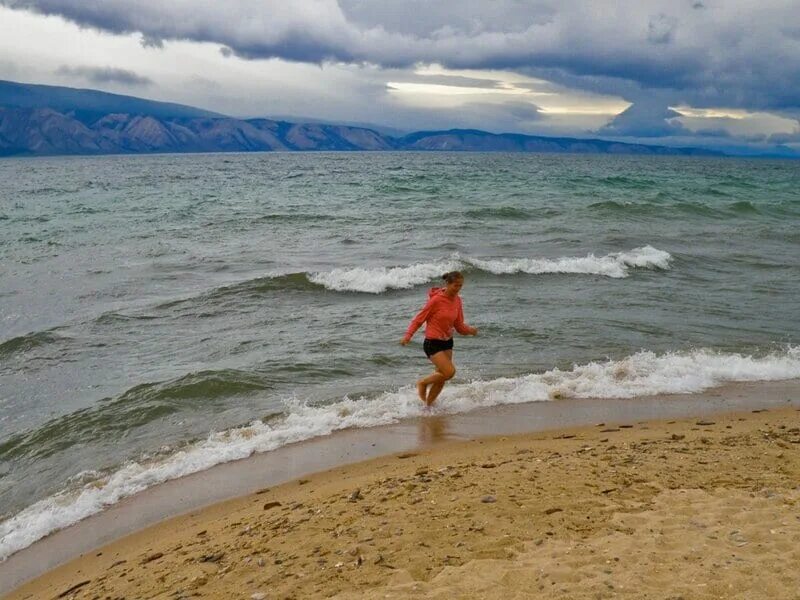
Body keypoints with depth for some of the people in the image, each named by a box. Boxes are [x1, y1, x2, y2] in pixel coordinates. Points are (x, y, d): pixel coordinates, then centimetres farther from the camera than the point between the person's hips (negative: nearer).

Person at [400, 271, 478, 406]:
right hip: (433, 343, -7)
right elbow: (419, 318, -12)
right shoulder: (436, 299, -18)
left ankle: (428, 405, 26)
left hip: (447, 342, 7)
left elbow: (459, 325, 6)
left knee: (441, 378, 8)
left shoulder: (457, 300, 2)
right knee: (449, 372, -17)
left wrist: (470, 330, -15)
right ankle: (422, 383, 7)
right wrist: (408, 335, -23)